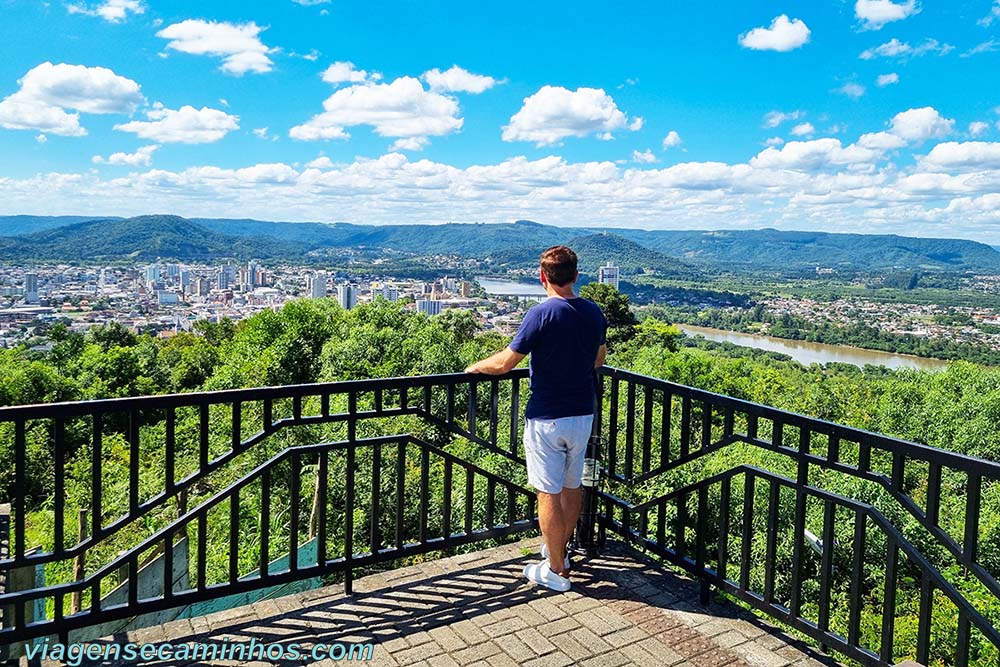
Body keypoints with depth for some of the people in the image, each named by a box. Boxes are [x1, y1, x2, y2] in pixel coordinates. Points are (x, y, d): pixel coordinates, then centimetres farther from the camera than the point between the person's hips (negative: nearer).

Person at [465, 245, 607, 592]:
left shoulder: (542, 314, -18)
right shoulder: (594, 312, 2)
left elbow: (504, 363, -15)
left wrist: (476, 367, 4)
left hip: (547, 419, -6)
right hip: (583, 414, 7)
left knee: (549, 494, 4)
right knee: (572, 487, 19)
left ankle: (555, 570, 14)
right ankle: (559, 551, 36)